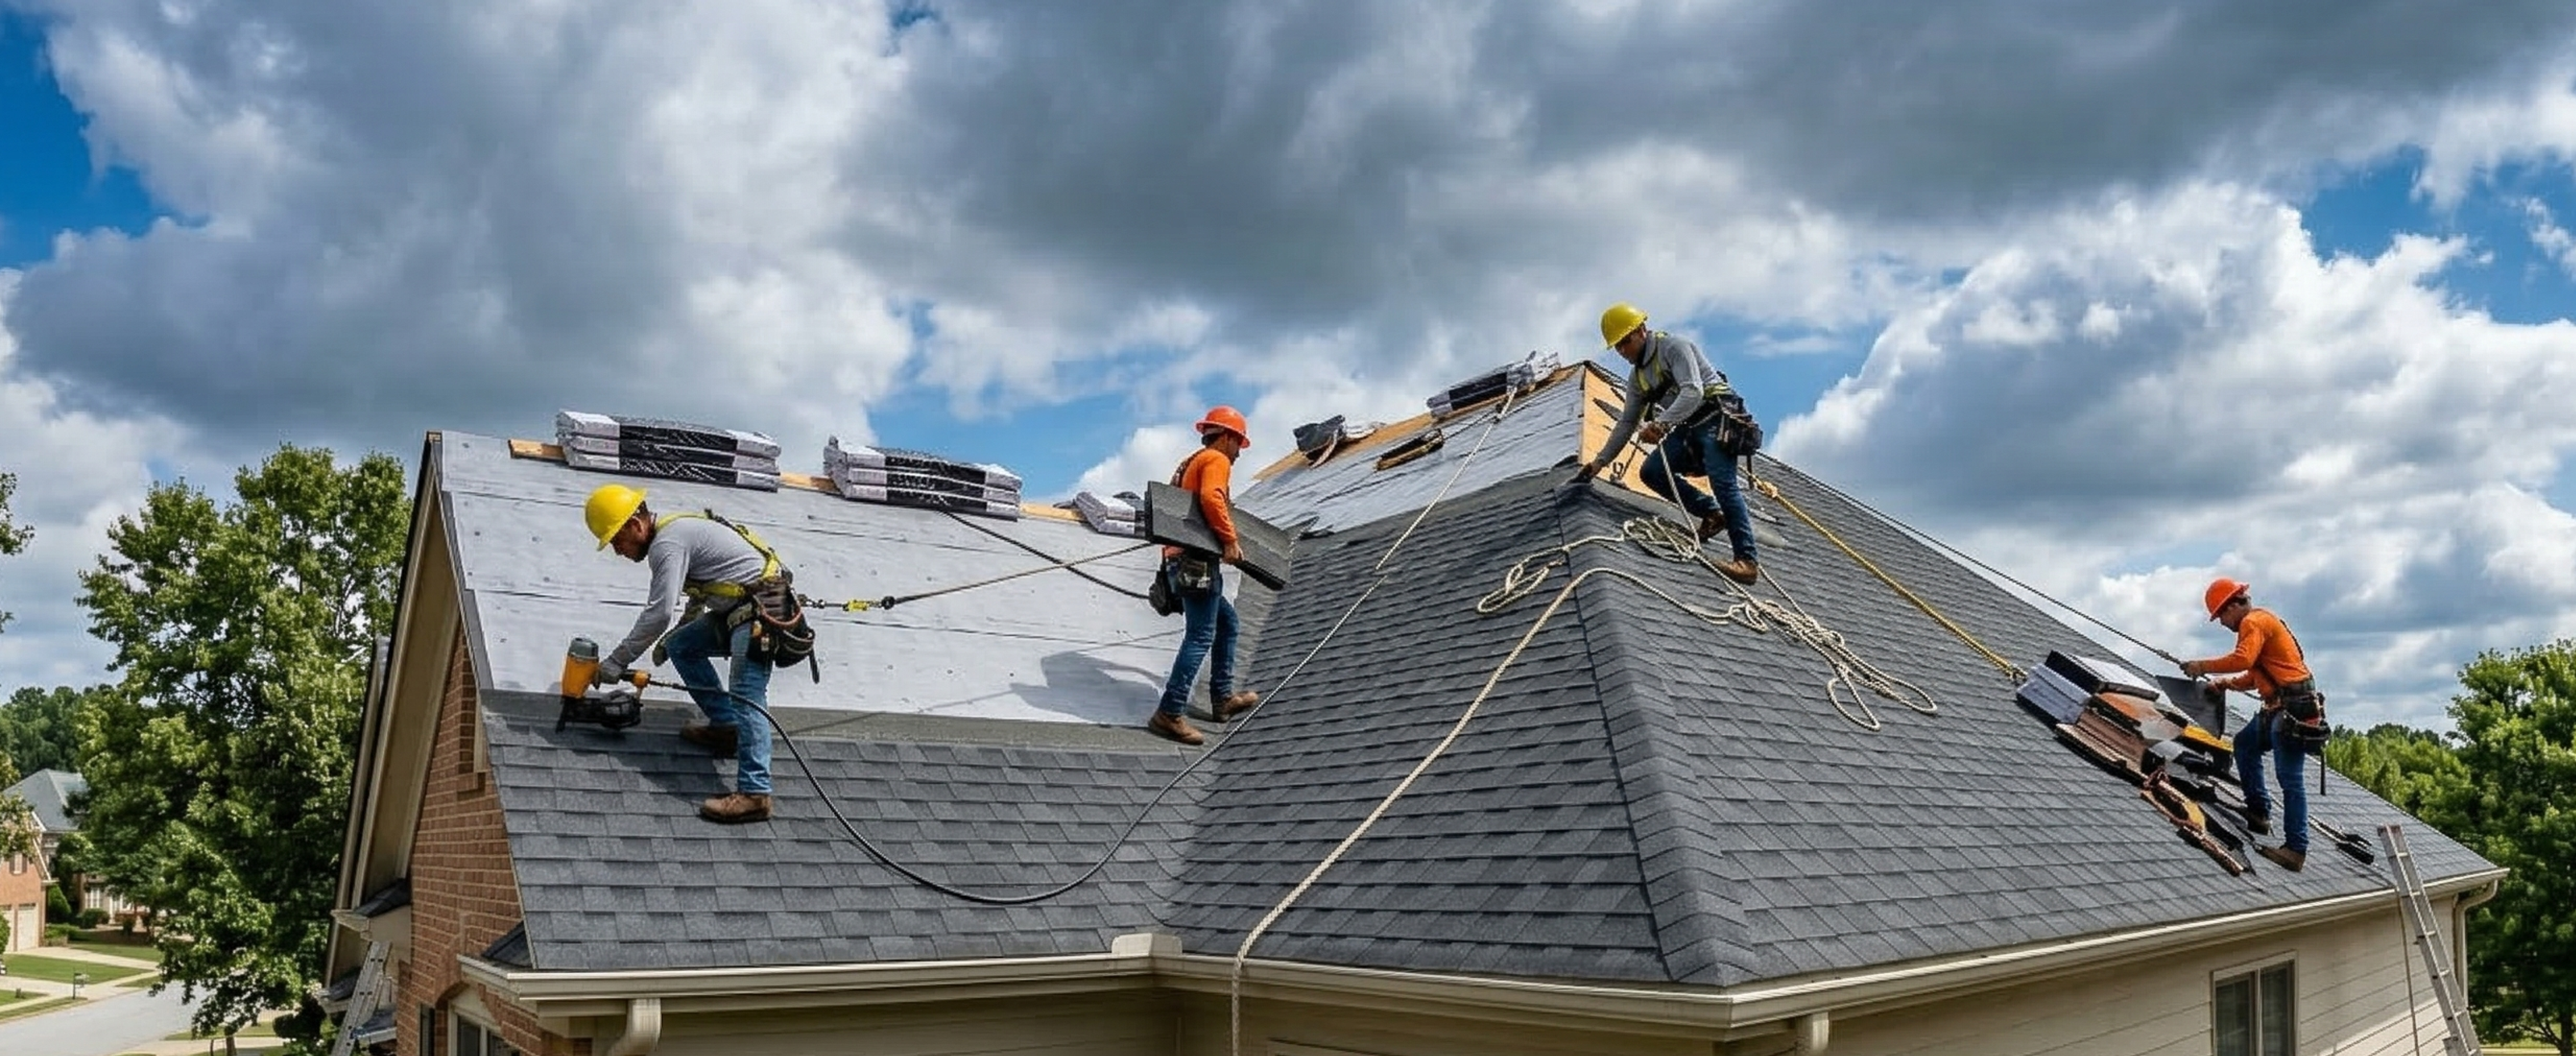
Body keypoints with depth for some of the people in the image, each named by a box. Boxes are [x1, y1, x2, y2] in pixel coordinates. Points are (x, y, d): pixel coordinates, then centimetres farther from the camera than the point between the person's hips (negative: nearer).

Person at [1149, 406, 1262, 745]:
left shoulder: (1191, 463, 25)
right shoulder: (1217, 460, -4)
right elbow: (1211, 498, -23)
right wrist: (1230, 539, -20)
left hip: (1178, 558, 10)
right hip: (1198, 560, -10)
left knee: (1227, 621, 22)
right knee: (1201, 637, -12)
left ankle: (1222, 698, 25)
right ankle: (1170, 713, -17)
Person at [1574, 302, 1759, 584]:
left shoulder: (1673, 347, -10)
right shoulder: (1638, 377, 15)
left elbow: (1693, 392, -24)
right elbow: (1627, 423, 21)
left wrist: (1661, 424, -37)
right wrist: (1600, 461, 16)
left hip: (1716, 416, -8)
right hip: (1688, 429, 8)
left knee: (1722, 482, -23)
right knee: (1652, 471, -10)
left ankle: (1747, 560, -27)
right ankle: (1712, 513, 0)